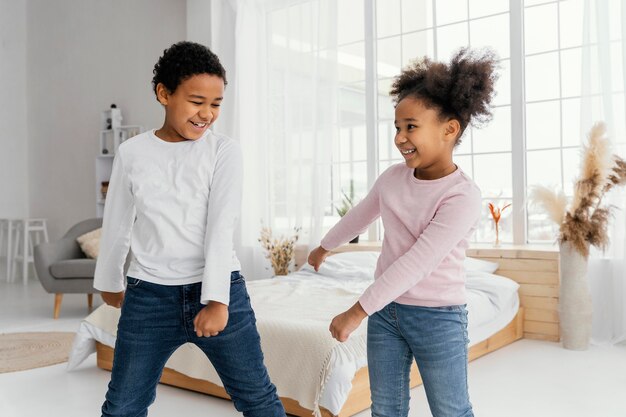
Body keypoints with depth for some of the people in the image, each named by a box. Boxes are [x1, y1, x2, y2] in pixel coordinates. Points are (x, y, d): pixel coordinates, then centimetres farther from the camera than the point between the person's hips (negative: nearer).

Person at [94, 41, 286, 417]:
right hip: (149, 294, 2)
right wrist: (110, 282, 23)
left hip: (219, 289, -1)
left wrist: (217, 299, -18)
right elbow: (117, 224, 13)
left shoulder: (224, 151, -2)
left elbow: (222, 226, -12)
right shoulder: (132, 153, 3)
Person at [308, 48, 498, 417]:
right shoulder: (393, 177, -1)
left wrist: (357, 312, -25)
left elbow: (415, 264, -26)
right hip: (386, 310, 6)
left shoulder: (462, 196, -21)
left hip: (438, 317, -5)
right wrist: (325, 246, 34)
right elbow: (360, 216, 19)